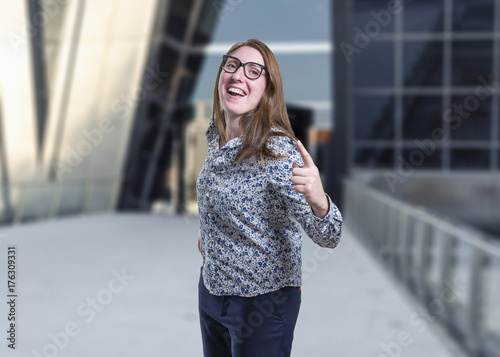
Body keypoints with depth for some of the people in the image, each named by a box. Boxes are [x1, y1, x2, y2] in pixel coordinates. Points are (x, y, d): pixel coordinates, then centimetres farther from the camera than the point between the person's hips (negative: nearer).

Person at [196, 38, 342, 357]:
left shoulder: (278, 152, -25)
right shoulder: (216, 134, -3)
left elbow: (328, 238, -27)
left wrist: (318, 201, -46)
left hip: (263, 303, -7)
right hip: (211, 290, 7)